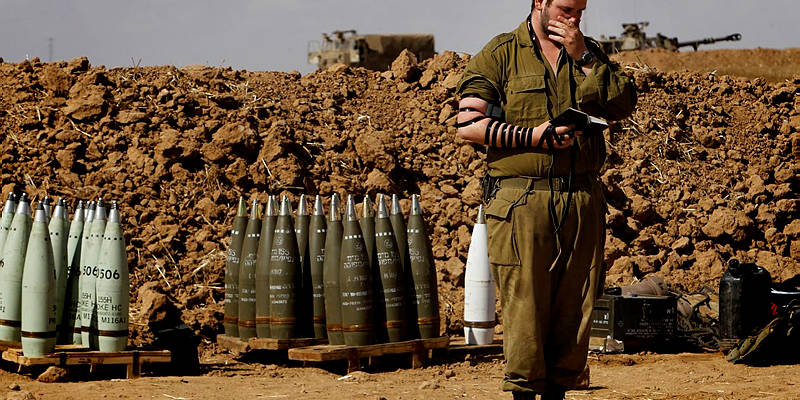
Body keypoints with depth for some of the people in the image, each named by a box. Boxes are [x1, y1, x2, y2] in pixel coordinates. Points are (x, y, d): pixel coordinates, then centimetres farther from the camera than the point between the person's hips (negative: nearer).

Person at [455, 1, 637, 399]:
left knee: (575, 305, 5)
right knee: (523, 303, -5)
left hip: (582, 200, 4)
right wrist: (533, 136, -11)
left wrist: (583, 57, -3)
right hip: (521, 201, -4)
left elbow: (623, 105, 3)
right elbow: (468, 124, -4)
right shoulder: (501, 53, 4)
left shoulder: (590, 53, 17)